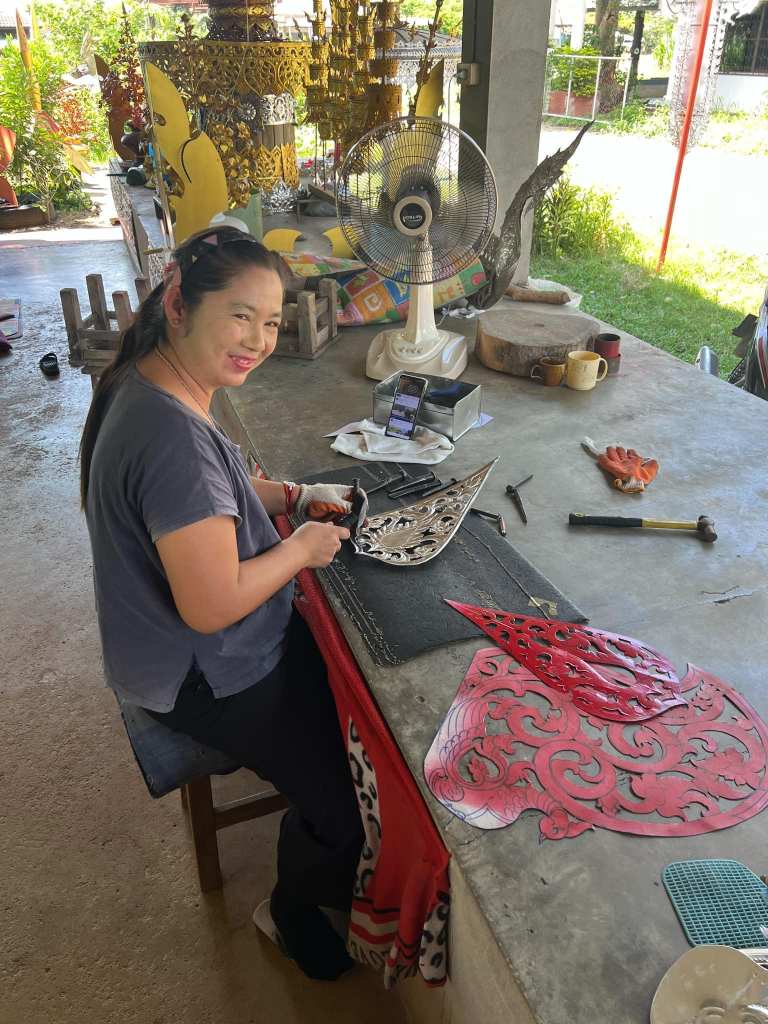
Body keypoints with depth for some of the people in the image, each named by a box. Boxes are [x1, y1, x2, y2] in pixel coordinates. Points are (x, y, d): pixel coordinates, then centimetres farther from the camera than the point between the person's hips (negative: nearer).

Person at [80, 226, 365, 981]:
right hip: (203, 677, -10)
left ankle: (318, 882, 42)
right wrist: (303, 548, -16)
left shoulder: (151, 383, -2)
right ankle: (292, 911, 31)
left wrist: (293, 496, 0)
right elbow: (213, 606, -32)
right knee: (344, 795, -4)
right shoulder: (174, 437, -34)